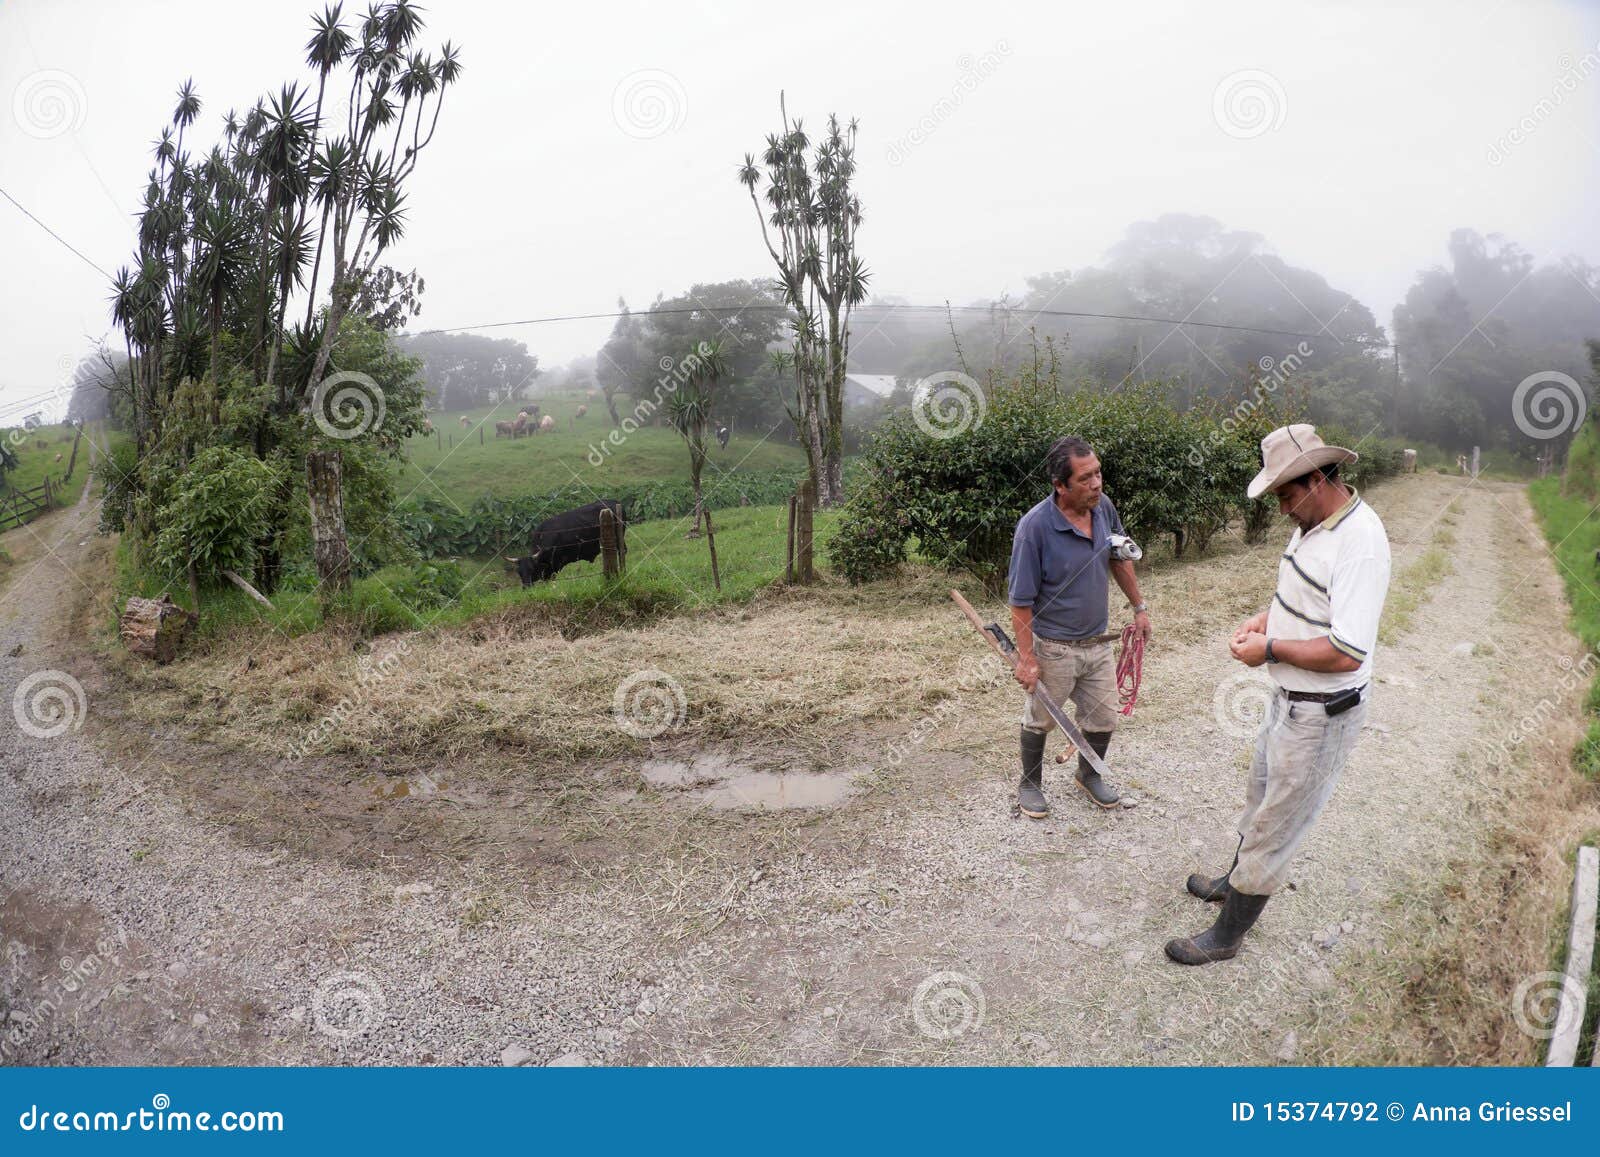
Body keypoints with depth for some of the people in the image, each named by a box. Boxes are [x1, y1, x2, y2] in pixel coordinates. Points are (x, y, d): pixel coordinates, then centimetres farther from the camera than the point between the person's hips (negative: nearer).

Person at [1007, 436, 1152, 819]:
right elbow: (1021, 600, -21)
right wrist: (1026, 659, -20)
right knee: (1039, 721, 15)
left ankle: (1089, 775, 44)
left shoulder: (1104, 507, -8)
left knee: (1103, 719, 17)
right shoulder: (1035, 526, -26)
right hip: (1053, 648, -5)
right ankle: (1030, 784, 38)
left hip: (1098, 642, 5)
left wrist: (1139, 606, 17)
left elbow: (1119, 559, 12)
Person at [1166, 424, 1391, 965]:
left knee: (1277, 823, 4)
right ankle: (1237, 880, 49)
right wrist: (1265, 620, 2)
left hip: (1321, 715, -10)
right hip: (1289, 697, 10)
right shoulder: (1312, 523, 2)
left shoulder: (1359, 543, -28)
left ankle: (1226, 935, 17)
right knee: (1261, 798, 27)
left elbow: (1346, 654, -32)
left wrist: (1270, 649, -21)